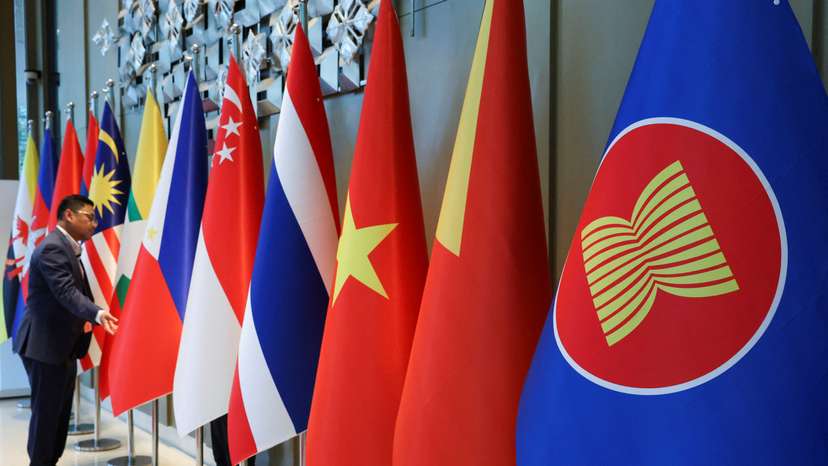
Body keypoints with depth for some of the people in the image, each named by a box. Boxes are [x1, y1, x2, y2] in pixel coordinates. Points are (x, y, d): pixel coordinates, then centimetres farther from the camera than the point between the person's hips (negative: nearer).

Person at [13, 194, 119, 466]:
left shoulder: (68, 247, 14)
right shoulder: (53, 248, -18)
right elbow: (66, 292, -31)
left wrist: (88, 317, 9)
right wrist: (97, 314, -44)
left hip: (62, 345, 10)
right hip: (45, 345, -10)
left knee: (60, 412, 14)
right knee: (46, 412, -2)